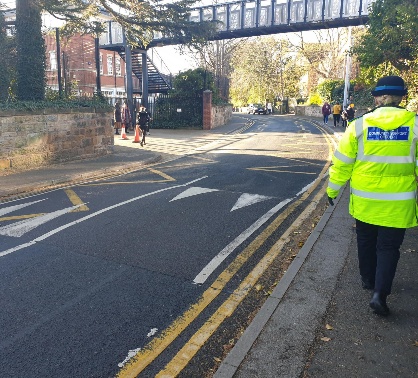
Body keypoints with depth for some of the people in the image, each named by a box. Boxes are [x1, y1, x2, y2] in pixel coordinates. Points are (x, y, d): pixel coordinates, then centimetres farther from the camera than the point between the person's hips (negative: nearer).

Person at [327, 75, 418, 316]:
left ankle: (368, 279, 37)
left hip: (364, 200, 1)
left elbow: (342, 162, -4)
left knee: (366, 242, 21)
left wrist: (333, 190, 8)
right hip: (398, 203, -1)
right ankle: (380, 293, 2)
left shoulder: (359, 125, -8)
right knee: (388, 247, 10)